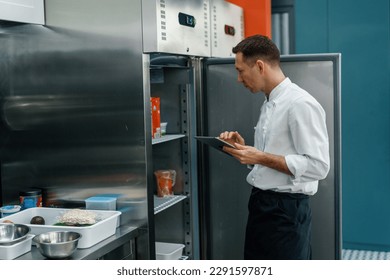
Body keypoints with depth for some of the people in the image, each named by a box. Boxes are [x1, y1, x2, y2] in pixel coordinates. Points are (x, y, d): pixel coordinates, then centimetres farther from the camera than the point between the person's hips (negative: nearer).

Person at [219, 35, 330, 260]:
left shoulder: (301, 104, -16)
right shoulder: (269, 105, 13)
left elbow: (318, 166, -21)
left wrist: (261, 157, -21)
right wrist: (243, 148, 4)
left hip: (286, 210, -9)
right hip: (261, 206, 9)